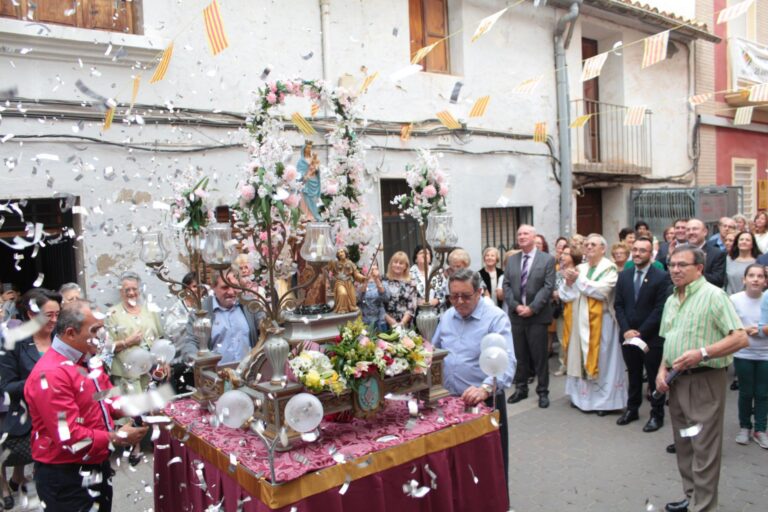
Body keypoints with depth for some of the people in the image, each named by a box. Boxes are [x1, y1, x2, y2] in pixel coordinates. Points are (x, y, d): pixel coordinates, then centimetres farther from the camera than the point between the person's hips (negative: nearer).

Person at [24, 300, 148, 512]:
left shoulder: (87, 360, 4)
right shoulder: (51, 375, -25)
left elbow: (107, 398, 14)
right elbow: (69, 438, -27)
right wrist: (117, 437, -18)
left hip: (98, 467, 9)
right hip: (65, 478, -9)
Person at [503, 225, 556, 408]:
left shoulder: (547, 259, -2)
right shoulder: (511, 260, 11)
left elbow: (548, 287, -9)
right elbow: (506, 286, 6)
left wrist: (532, 308, -16)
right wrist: (515, 306, -9)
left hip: (537, 316, -4)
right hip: (516, 315, 4)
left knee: (540, 355, 2)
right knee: (519, 355, 10)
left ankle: (543, 391, 14)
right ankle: (520, 388, 22)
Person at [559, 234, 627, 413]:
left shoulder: (609, 269, -6)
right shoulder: (579, 268, 9)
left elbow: (601, 291, -22)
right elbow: (565, 296, 6)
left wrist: (578, 279, -17)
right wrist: (569, 282, -14)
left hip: (600, 323, -5)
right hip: (580, 322, 5)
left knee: (601, 360, 2)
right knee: (581, 358, 11)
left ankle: (604, 400, 11)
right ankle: (582, 396, 23)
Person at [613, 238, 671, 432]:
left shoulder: (661, 277, -8)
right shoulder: (624, 275, 7)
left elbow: (660, 309, -12)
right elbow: (618, 305, 6)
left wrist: (641, 333, -14)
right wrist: (626, 330, -6)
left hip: (652, 337, -4)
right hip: (628, 336, 4)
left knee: (654, 377, 6)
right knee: (633, 375, 15)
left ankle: (657, 415, 18)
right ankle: (632, 409, 27)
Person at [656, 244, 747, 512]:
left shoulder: (713, 295, -11)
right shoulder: (671, 301, 13)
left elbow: (741, 338, -17)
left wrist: (702, 353, -25)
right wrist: (662, 369, 6)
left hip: (705, 380, -8)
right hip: (677, 380, 8)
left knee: (704, 447, -1)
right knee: (683, 444, 16)